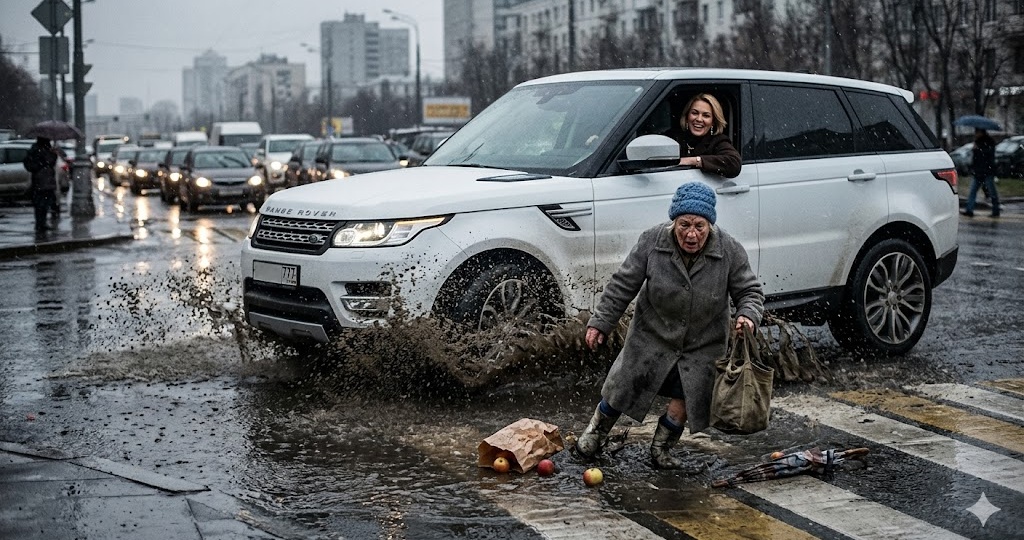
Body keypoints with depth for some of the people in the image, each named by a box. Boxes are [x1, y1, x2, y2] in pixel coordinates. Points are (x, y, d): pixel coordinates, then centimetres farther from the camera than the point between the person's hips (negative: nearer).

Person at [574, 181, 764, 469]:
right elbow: (623, 285, -11)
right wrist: (600, 322, -10)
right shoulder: (651, 241, -19)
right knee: (622, 387, 7)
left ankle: (661, 450, 23)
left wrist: (748, 316, -29)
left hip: (703, 345, 0)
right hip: (652, 334, 0)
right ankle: (595, 434, 35)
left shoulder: (730, 251, -18)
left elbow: (749, 291, -7)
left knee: (685, 399, -3)